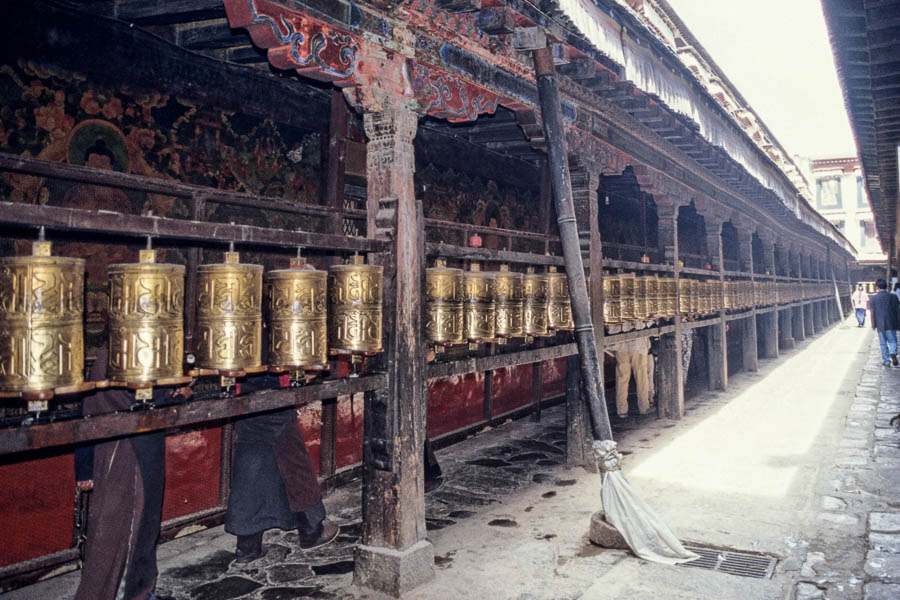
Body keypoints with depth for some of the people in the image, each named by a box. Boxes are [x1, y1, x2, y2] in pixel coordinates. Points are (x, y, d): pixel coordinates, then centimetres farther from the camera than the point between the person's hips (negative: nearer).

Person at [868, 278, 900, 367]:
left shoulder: (873, 298, -4)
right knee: (892, 341, 11)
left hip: (880, 324, 0)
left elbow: (873, 313, -2)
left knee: (883, 343, 8)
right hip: (891, 324, 0)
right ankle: (893, 353, -17)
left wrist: (873, 325, 6)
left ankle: (886, 361, 11)